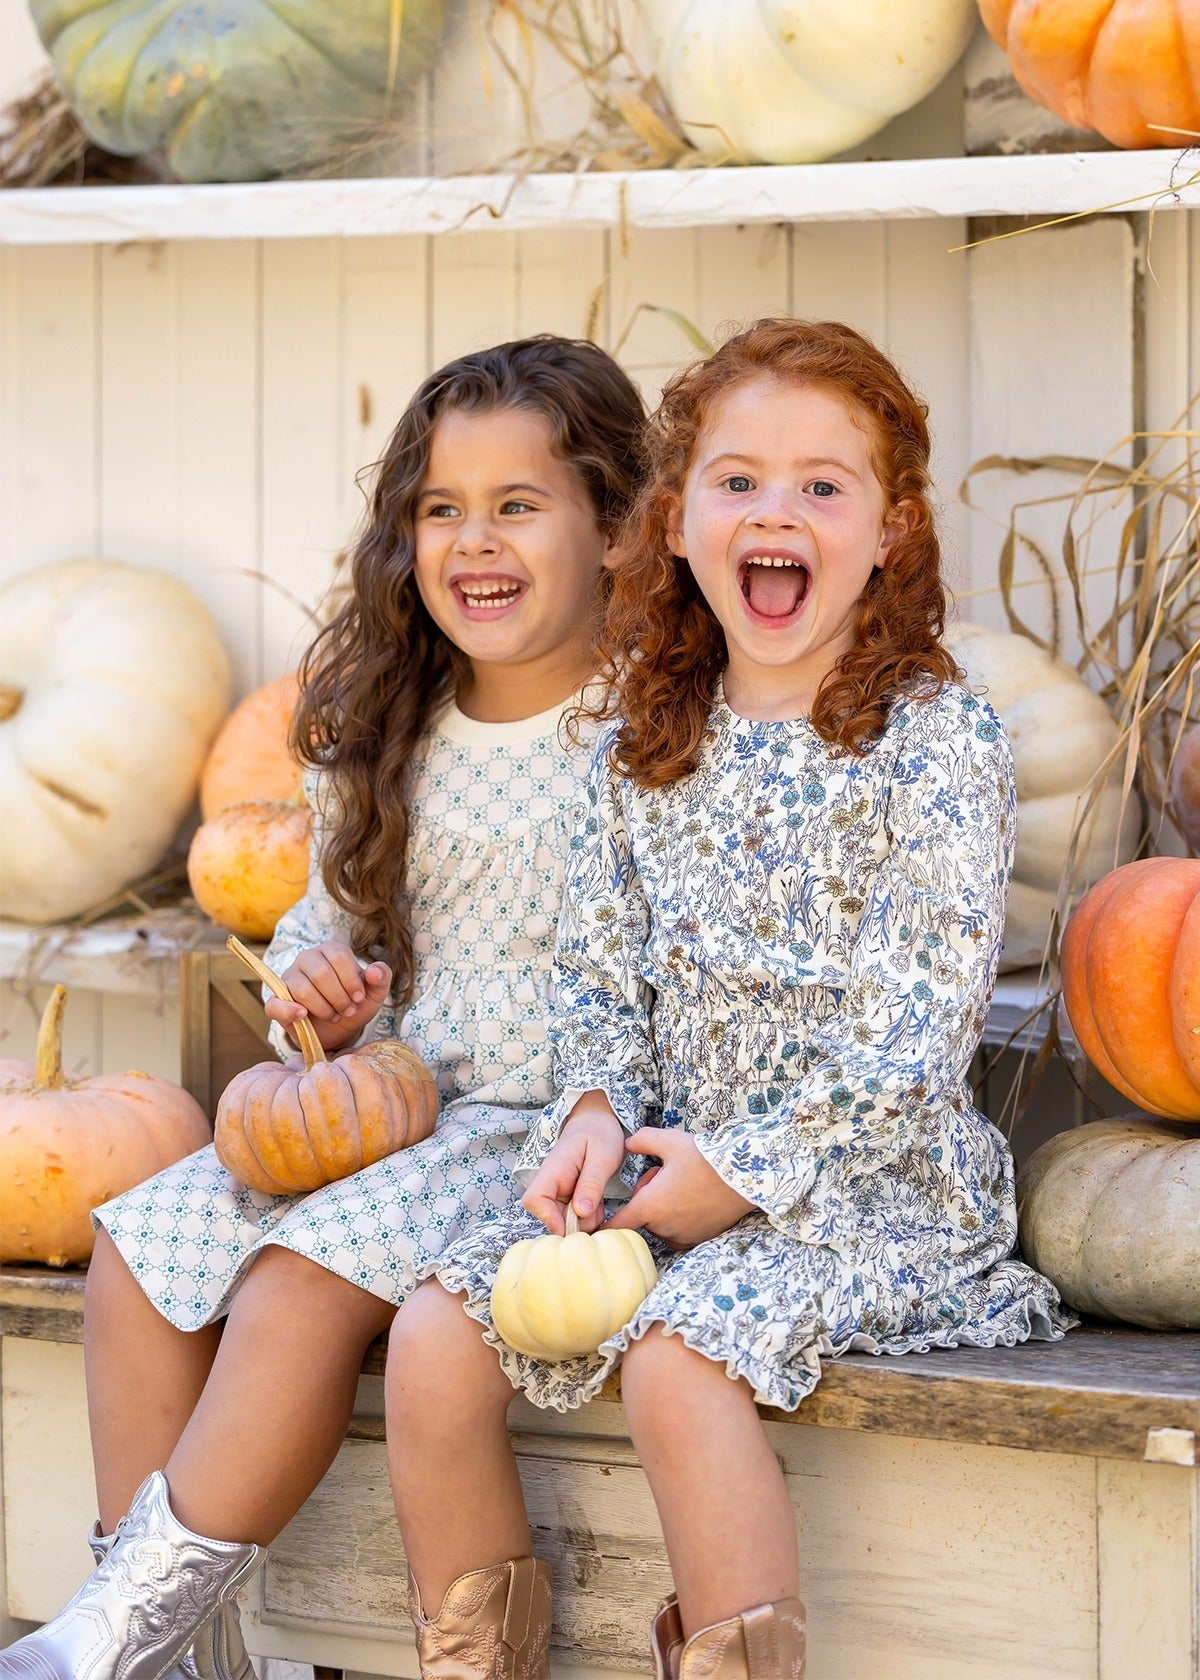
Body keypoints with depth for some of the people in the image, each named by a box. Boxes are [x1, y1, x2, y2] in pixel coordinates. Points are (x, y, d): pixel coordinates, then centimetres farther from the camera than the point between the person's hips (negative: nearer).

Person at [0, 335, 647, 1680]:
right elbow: (331, 913, 24)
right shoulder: (392, 737, 11)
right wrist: (315, 979, 0)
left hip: (552, 1130, -7)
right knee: (140, 1241, -11)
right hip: (386, 1112, 7)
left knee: (305, 1277, -29)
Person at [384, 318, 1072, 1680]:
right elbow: (597, 967, 14)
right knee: (432, 1335, -10)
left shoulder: (933, 742, -9)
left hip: (865, 1177, -6)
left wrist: (742, 1165, -16)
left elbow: (922, 1018, -14)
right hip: (663, 1166, 6)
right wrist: (597, 1112, -7)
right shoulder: (643, 748, 10)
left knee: (677, 1360, -31)